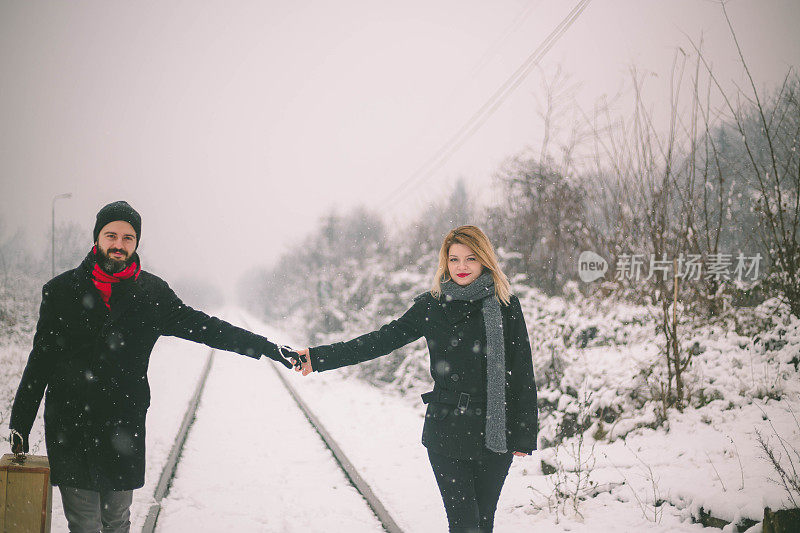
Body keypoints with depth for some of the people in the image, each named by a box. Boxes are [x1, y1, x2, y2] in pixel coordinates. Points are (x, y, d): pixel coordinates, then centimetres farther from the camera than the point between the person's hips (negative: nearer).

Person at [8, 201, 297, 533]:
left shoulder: (152, 293, 4)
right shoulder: (61, 290, 2)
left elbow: (203, 327, 10)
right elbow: (40, 360, 7)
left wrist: (270, 349, 8)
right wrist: (20, 425, 5)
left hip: (123, 430, 1)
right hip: (68, 428, -1)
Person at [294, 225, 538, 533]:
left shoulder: (506, 306, 2)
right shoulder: (430, 306, 4)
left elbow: (523, 374, 4)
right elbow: (382, 340, 5)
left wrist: (525, 435, 2)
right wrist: (319, 358, 0)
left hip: (497, 434, 0)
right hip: (448, 433, 0)